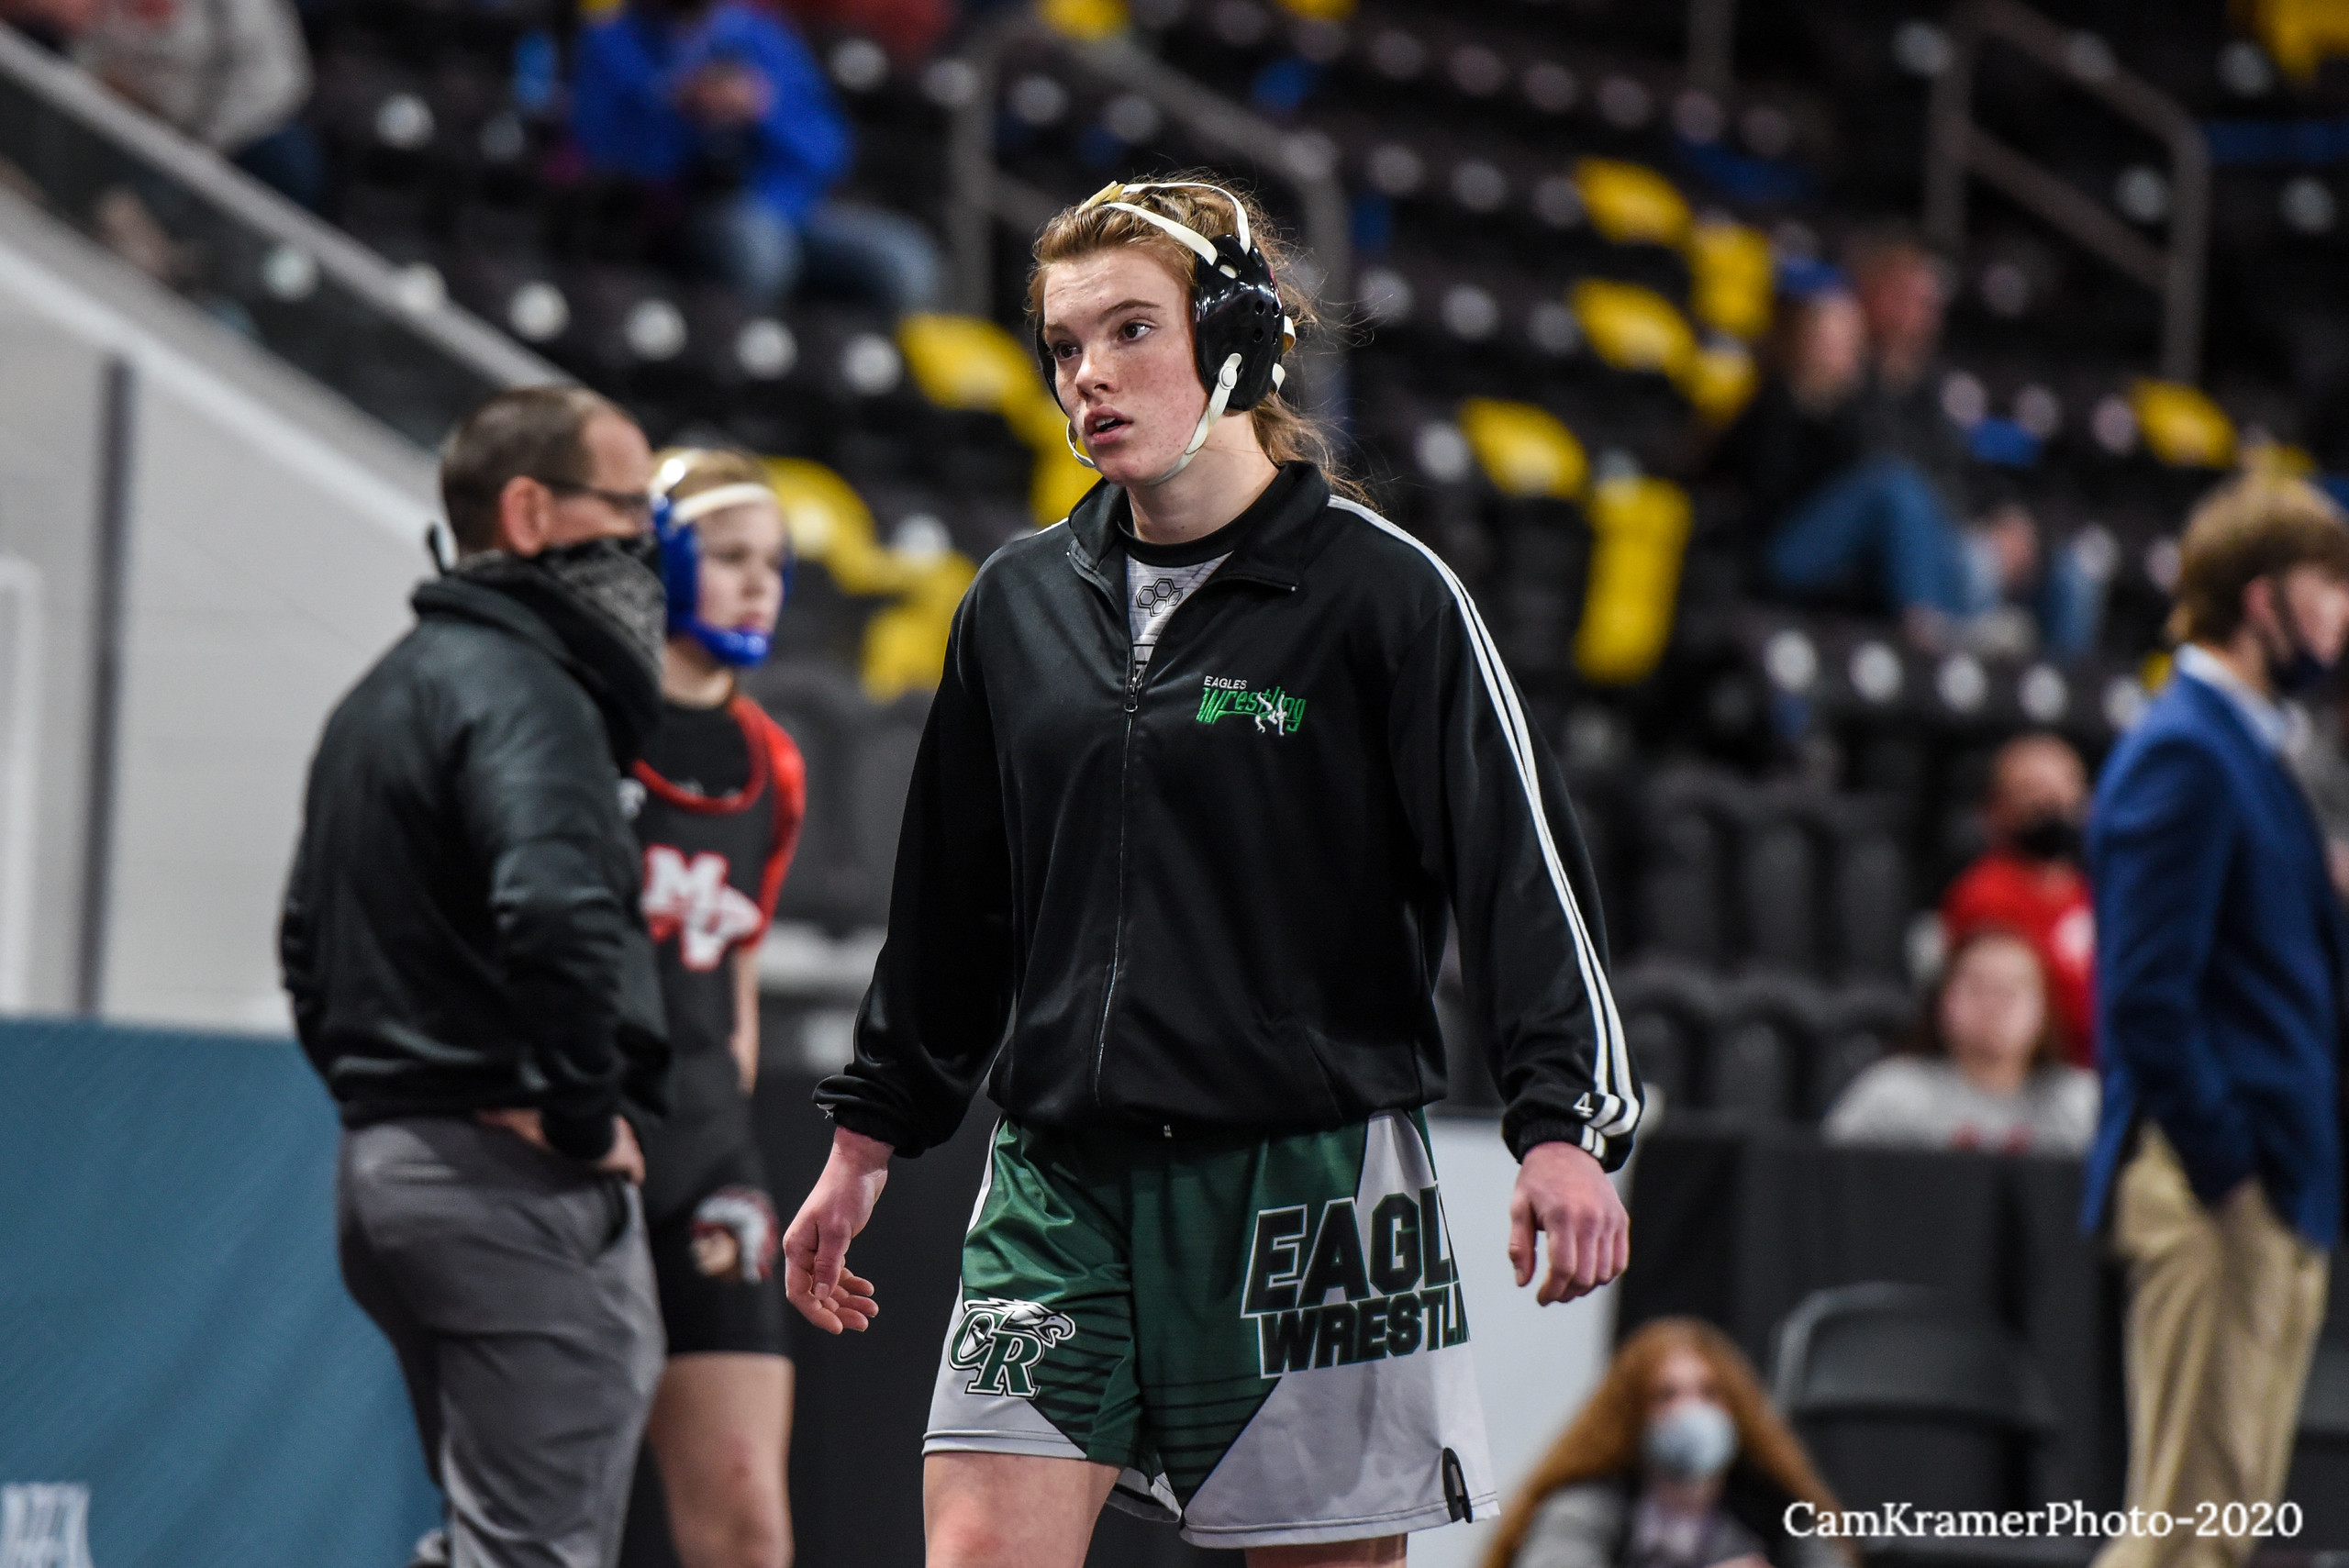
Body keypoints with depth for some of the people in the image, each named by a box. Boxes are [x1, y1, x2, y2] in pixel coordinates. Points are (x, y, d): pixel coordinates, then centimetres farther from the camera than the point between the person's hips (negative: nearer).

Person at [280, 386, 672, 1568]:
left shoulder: (382, 696, 20)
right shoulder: (522, 689, -14)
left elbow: (309, 940, 27)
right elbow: (557, 916, -30)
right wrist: (587, 1115, -19)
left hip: (378, 1163, 10)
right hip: (517, 1179, -10)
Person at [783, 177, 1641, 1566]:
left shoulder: (1380, 591, -4)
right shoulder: (1021, 603, 11)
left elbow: (1522, 858, -9)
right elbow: (953, 902, 20)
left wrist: (1565, 1126, -20)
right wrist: (871, 1136, 22)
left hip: (1311, 1172, -4)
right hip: (1062, 1179, 4)